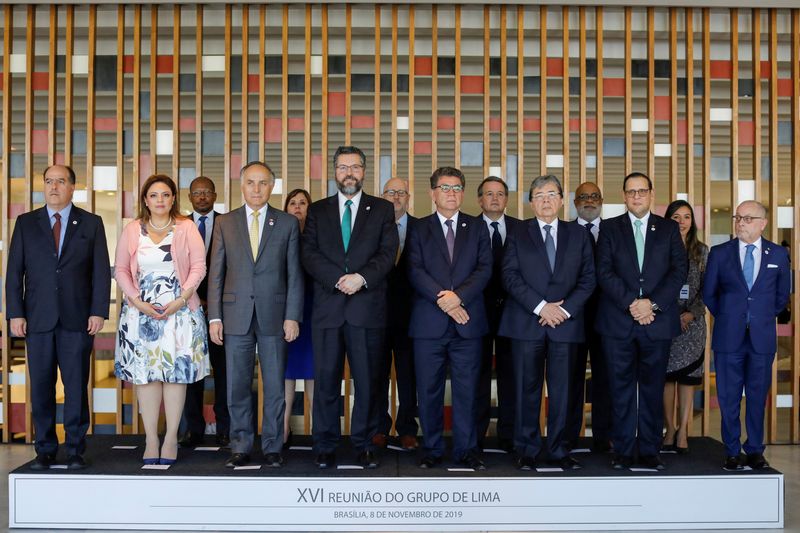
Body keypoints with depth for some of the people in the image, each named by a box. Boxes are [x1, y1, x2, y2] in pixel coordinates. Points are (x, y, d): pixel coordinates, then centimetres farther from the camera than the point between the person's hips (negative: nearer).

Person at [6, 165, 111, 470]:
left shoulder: (91, 224, 7)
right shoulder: (26, 223, 10)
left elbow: (101, 271, 3)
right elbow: (14, 272, 7)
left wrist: (98, 312, -5)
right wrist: (15, 313, -2)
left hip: (77, 319, -1)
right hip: (38, 319, 1)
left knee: (76, 387, 1)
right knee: (40, 387, 5)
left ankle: (75, 450, 10)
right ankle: (45, 450, 15)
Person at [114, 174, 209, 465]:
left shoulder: (186, 228, 3)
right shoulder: (132, 230, 8)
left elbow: (198, 266, -1)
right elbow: (121, 269, 6)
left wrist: (181, 299, -12)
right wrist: (138, 301, -7)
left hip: (179, 309, -1)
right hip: (141, 311, 1)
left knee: (176, 371, -1)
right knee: (144, 372, 1)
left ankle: (171, 438, 7)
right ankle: (150, 440, 7)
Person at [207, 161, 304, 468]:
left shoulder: (288, 223, 5)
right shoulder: (225, 223, 8)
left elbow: (294, 274, 3)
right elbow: (216, 273, 6)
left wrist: (293, 316, -4)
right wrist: (214, 317, -1)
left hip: (273, 316, -1)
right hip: (236, 316, 1)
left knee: (274, 386, 4)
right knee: (237, 386, 6)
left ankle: (272, 447, 15)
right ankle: (241, 447, 17)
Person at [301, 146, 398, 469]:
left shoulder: (382, 209, 10)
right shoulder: (318, 210, 13)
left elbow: (388, 253, 0)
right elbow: (309, 254, 2)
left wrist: (361, 278, -15)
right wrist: (338, 280, -12)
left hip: (368, 307, 0)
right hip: (327, 308, 1)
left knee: (367, 380, 4)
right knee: (326, 379, 2)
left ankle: (364, 444, 14)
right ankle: (325, 447, 11)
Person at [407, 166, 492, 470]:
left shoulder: (477, 227, 12)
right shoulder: (419, 229, 9)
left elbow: (485, 269, 1)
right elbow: (415, 271, -2)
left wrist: (459, 296, -13)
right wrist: (441, 298, -15)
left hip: (467, 321, 1)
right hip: (429, 322, 0)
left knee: (466, 389, 3)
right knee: (429, 390, 4)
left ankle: (466, 450, 13)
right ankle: (432, 449, 15)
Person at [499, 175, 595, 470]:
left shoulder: (578, 235, 12)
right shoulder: (518, 234, 8)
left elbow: (588, 278, 6)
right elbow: (510, 276, -2)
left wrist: (566, 309, -8)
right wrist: (541, 307, -12)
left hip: (566, 323, 1)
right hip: (526, 322, -1)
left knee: (561, 390, 4)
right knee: (527, 389, 2)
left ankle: (558, 451, 13)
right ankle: (527, 450, 11)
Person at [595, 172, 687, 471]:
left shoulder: (669, 229, 11)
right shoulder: (609, 228, 8)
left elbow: (679, 271, 2)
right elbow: (604, 271, -1)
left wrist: (652, 303, -11)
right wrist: (630, 303, -12)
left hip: (657, 321, 1)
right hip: (618, 322, -1)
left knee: (653, 390, 5)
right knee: (622, 389, 3)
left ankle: (650, 452, 13)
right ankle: (623, 452, 10)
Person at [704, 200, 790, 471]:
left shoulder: (778, 254, 4)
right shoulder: (719, 253, 2)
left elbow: (782, 294, 15)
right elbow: (708, 293, 10)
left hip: (762, 338, 1)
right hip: (729, 337, 0)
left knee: (758, 397, 6)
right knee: (729, 398, 4)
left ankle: (755, 451, 17)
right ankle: (732, 452, 14)